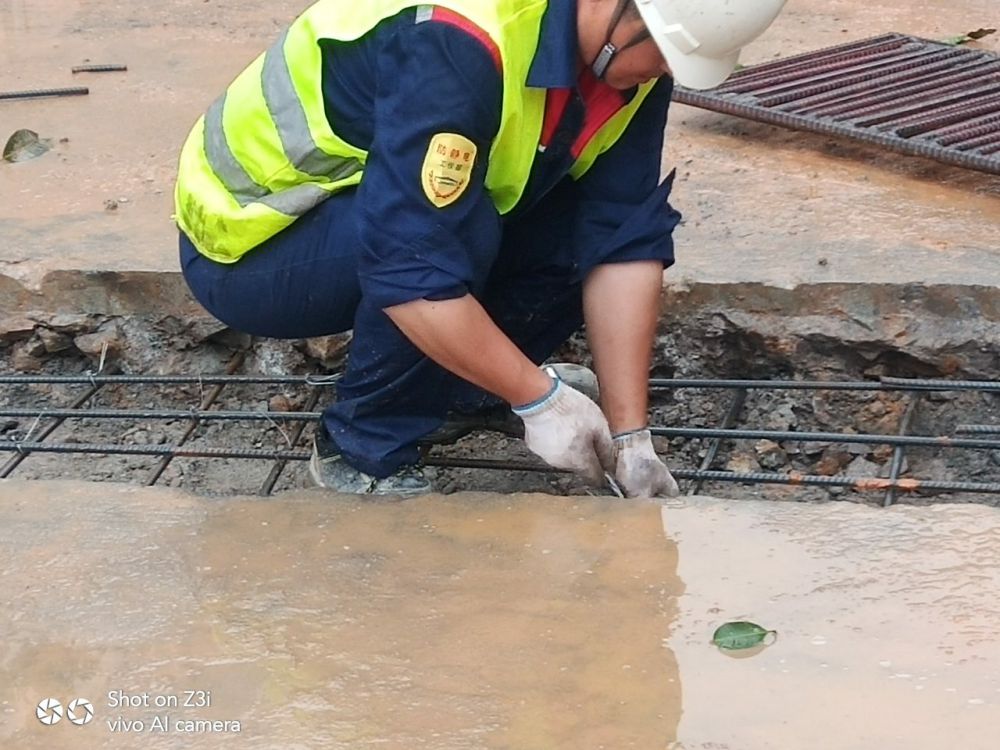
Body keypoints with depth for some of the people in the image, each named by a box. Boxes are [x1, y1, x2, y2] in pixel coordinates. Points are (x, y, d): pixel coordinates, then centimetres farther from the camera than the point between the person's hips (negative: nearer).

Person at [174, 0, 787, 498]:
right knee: (463, 227, -33)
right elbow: (410, 271, -38)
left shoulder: (633, 51, -11)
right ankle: (364, 454, -13)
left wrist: (630, 437, -16)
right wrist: (539, 397, -28)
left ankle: (455, 384, 10)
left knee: (602, 222, -9)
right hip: (248, 244, -7)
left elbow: (625, 237, -13)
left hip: (364, 208, 7)